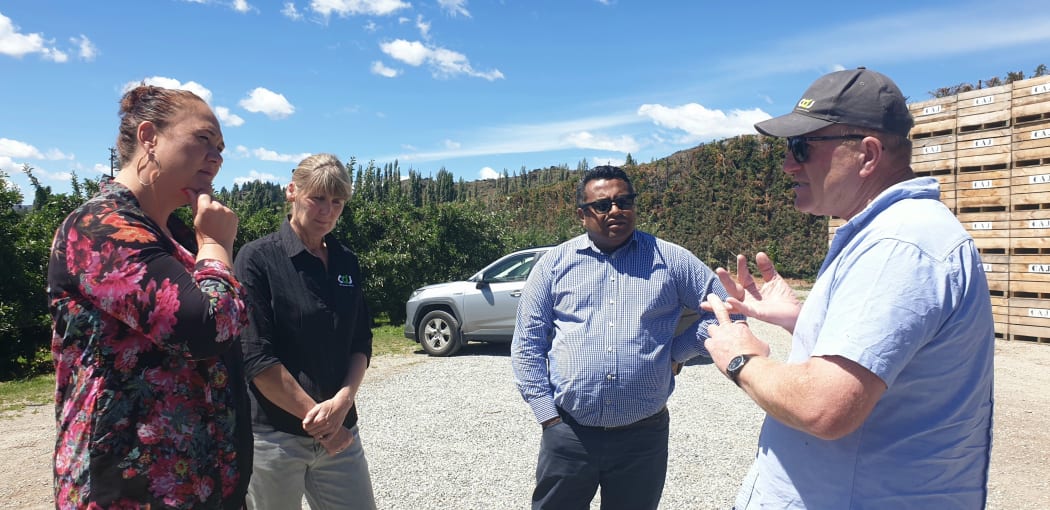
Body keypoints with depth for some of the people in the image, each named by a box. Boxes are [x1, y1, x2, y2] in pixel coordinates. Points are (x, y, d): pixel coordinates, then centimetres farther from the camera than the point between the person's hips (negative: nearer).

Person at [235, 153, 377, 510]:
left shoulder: (347, 262, 7)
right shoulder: (257, 259, -8)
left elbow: (361, 343, 7)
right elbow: (256, 358, -13)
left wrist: (342, 402, -9)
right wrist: (316, 416, -12)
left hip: (340, 430, 4)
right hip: (273, 435, -4)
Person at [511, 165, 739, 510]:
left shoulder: (670, 259, 2)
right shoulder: (555, 263, 2)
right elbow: (526, 344, 3)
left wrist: (675, 351, -1)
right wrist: (547, 414, -3)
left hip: (644, 435, 1)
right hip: (567, 433, 0)